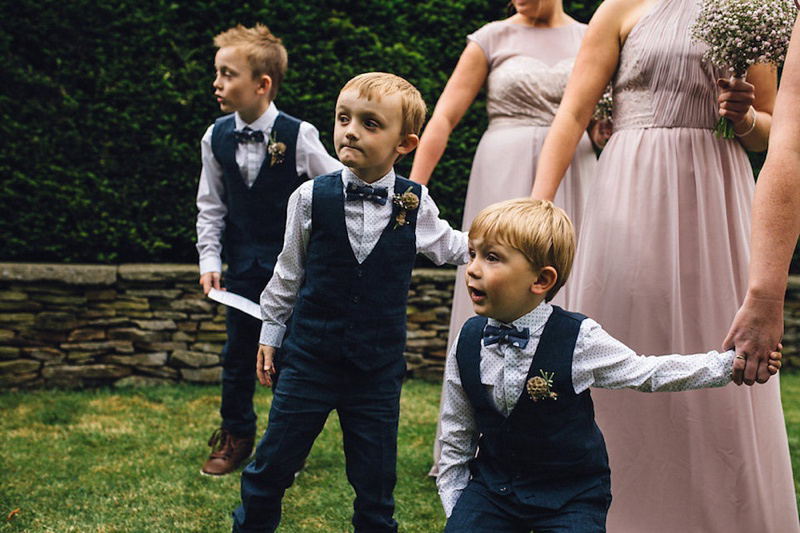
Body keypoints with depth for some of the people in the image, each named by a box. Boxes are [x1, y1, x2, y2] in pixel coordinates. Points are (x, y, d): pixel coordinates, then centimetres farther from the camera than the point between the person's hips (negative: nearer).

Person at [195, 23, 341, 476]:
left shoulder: (299, 136, -15)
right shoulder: (217, 138, -2)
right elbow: (211, 206, 8)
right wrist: (210, 259, 2)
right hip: (243, 264, 4)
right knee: (239, 352, 11)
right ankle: (236, 436, 29)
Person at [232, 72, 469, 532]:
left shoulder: (415, 205, -4)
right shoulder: (313, 198, -7)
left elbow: (449, 247, 17)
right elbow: (289, 271, 6)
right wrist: (271, 332, 12)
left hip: (379, 370, 1)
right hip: (309, 358, 0)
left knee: (376, 481, 9)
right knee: (271, 467, 7)